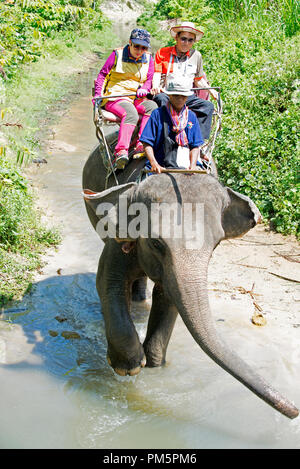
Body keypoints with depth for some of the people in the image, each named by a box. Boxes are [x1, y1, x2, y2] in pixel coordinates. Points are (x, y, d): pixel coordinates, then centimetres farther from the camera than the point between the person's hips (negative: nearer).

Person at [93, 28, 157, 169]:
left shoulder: (148, 59, 15)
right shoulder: (118, 55, 6)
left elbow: (150, 79, 14)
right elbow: (102, 74, 8)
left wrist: (143, 89, -10)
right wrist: (98, 94, -5)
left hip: (137, 98, 4)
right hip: (115, 96, -4)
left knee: (152, 106, -31)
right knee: (131, 114, -37)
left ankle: (141, 145, -41)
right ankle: (121, 152, -51)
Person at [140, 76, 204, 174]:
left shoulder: (191, 116, 17)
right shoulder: (158, 114, 6)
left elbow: (195, 146, 14)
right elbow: (147, 144, 2)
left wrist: (192, 166, -5)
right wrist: (154, 164, -15)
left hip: (186, 166, 3)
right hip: (161, 168, -3)